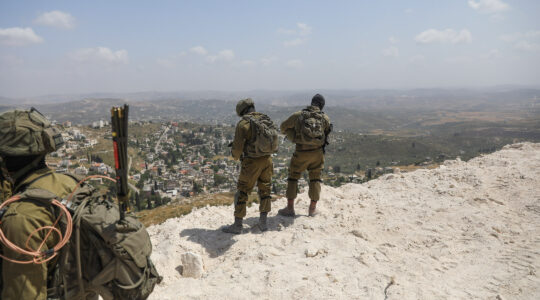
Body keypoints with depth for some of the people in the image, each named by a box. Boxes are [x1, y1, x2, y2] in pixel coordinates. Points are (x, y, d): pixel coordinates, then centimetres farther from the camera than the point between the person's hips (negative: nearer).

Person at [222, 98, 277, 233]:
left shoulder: (243, 123, -12)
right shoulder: (267, 120, 5)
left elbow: (238, 147, -12)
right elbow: (273, 140, 11)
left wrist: (235, 156, 9)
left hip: (252, 162, -5)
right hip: (267, 159, 5)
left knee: (242, 192, 7)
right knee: (265, 190, 19)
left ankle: (237, 225, 12)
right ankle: (263, 222, 23)